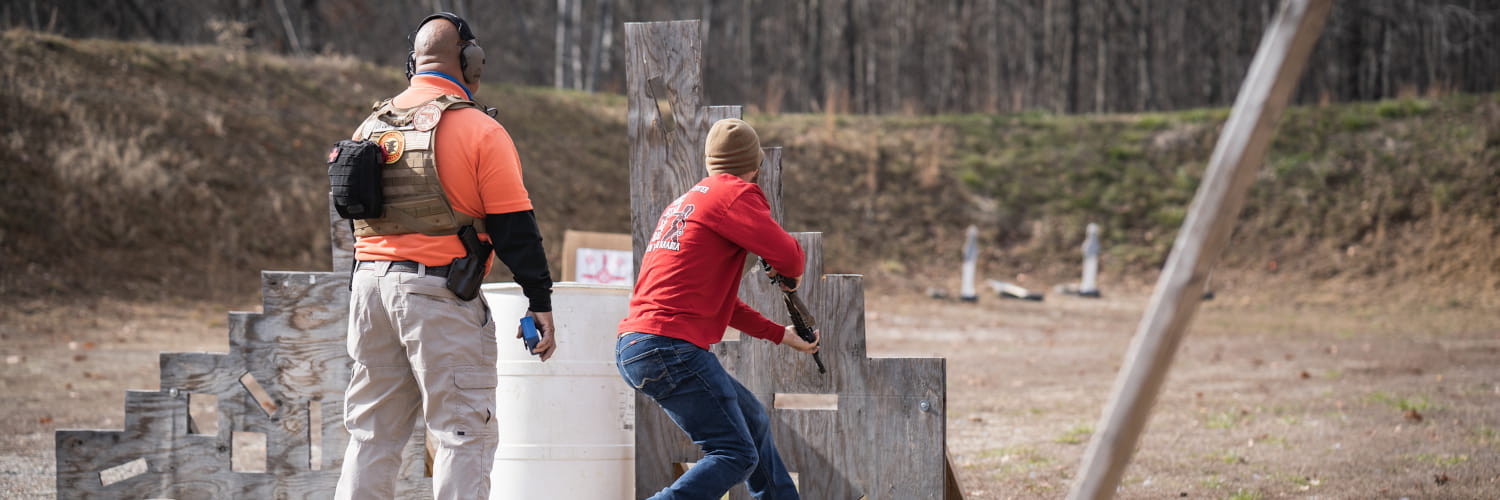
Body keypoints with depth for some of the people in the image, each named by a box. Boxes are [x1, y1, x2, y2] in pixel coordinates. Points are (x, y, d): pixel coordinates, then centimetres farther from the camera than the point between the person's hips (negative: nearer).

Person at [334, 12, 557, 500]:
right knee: (465, 433, -2)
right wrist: (540, 302, -5)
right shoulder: (480, 131, -7)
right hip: (440, 293, -6)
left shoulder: (371, 126, 12)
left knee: (371, 433, 12)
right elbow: (515, 227, -8)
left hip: (369, 282, 6)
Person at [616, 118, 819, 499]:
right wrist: (787, 274, 12)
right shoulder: (736, 194, -4)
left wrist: (780, 335, 33)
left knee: (753, 421, 24)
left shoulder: (688, 201, 25)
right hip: (669, 348, -10)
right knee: (736, 455, -11)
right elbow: (788, 257, -13)